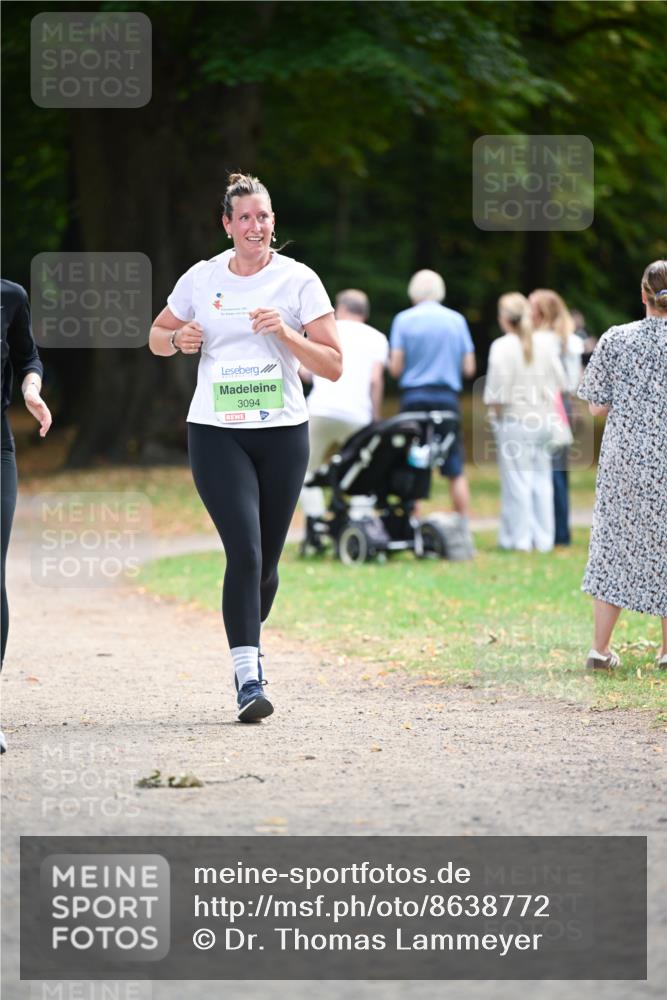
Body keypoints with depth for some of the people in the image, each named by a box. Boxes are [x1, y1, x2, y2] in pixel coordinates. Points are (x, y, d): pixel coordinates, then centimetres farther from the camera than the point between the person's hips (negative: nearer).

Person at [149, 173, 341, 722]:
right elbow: (157, 336, 19)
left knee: (266, 562, 8)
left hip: (283, 434, 1)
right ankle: (248, 678, -16)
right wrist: (178, 338, -3)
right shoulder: (202, 279, 4)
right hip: (217, 434, -1)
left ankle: (249, 639, 36)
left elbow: (333, 365, -2)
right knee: (244, 552, -16)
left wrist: (284, 332, -17)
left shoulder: (299, 280, 0)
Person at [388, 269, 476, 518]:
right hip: (447, 397, 1)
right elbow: (469, 368, 5)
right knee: (456, 471, 4)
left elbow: (395, 368, -4)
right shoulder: (456, 320, 5)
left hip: (414, 396, -1)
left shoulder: (403, 319, -1)